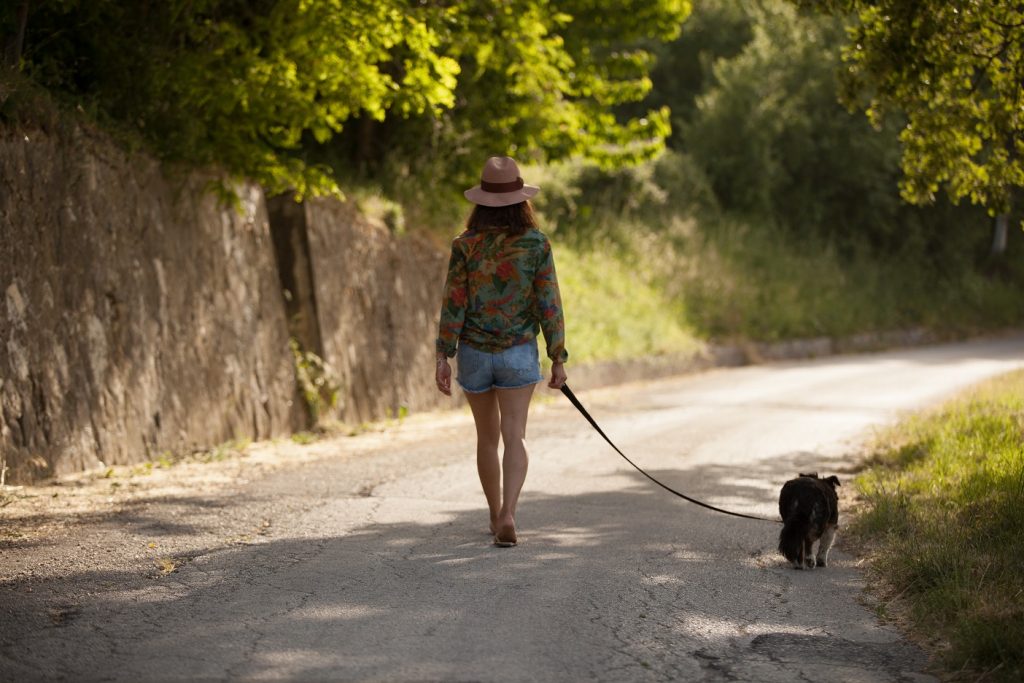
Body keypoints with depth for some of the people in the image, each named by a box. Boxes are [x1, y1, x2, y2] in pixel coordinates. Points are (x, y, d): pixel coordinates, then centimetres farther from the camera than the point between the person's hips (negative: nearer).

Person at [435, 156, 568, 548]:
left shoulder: (466, 245, -6)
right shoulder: (536, 244, -7)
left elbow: (453, 303, -8)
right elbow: (549, 305, -7)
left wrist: (443, 358, -3)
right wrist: (558, 359, -1)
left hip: (473, 353, 2)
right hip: (519, 352, -2)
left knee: (487, 437, 17)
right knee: (514, 438, -5)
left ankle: (496, 516, 28)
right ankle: (507, 515, -25)